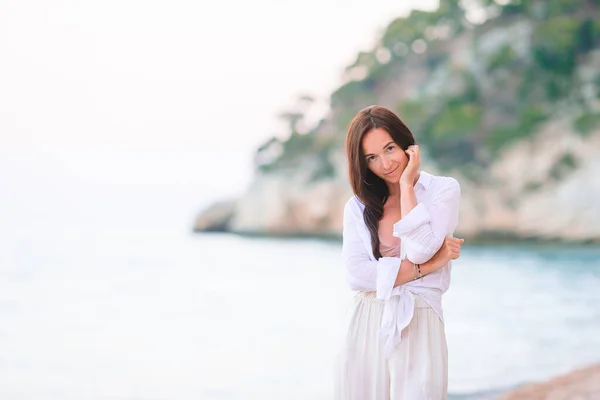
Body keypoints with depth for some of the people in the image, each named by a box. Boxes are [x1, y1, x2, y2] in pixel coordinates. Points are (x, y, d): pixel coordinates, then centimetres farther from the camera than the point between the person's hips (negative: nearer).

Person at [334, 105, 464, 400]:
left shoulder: (444, 189, 2)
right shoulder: (357, 206, 8)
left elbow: (420, 250, -14)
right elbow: (357, 274, -7)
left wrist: (406, 185, -7)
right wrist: (426, 266, -12)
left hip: (418, 324, -2)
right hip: (366, 327, 2)